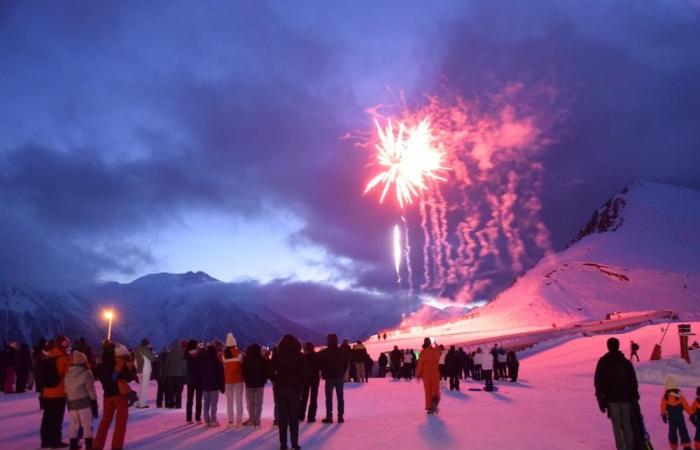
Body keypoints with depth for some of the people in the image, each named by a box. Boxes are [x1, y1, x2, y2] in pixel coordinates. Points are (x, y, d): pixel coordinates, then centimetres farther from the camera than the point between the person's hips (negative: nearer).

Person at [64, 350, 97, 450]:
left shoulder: (68, 373, 10)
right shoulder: (86, 373, -9)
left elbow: (66, 389, 13)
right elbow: (90, 389, -10)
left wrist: (68, 402, 21)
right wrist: (94, 402, -4)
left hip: (72, 401, 6)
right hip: (84, 401, -6)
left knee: (74, 424, 16)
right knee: (87, 424, 0)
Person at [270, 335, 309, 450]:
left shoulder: (277, 355, -1)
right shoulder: (299, 356, -4)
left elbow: (271, 371, -7)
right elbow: (305, 372, -9)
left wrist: (276, 382, 8)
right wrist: (300, 383, 5)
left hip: (280, 388, 1)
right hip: (295, 389, -1)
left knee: (282, 417, 8)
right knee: (294, 417, 5)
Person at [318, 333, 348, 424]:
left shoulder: (323, 353, -8)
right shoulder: (341, 352, 3)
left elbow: (321, 364, -8)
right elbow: (346, 363, 5)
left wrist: (324, 374, 3)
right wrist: (342, 373, 10)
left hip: (329, 377, -3)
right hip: (340, 377, 3)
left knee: (329, 398, 2)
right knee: (340, 397, 9)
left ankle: (329, 417, 0)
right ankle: (340, 416, 8)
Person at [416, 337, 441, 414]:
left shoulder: (423, 352, -11)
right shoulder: (436, 351, -3)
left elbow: (420, 364, -9)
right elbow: (440, 352, 23)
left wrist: (418, 374, 0)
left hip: (426, 374, -1)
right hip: (435, 373, 1)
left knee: (428, 391, 8)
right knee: (436, 390, 11)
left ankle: (429, 408, 8)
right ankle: (435, 401, -16)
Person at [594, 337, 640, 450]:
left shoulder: (603, 362, 2)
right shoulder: (626, 362, 10)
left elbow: (598, 381, -1)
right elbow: (634, 382, 10)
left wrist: (600, 399, 2)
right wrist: (635, 398, 13)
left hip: (612, 398, -3)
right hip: (626, 397, 3)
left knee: (617, 425, -1)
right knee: (627, 424, 10)